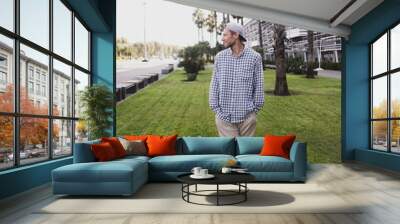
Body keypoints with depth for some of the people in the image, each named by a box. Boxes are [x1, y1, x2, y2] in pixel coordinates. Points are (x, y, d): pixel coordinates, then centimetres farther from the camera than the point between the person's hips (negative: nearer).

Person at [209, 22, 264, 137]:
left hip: (247, 116, -1)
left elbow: (258, 86, 1)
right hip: (224, 116, 1)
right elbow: (214, 84, 5)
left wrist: (255, 109, 1)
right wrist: (215, 108, 1)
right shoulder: (219, 57, 3)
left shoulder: (255, 57, -3)